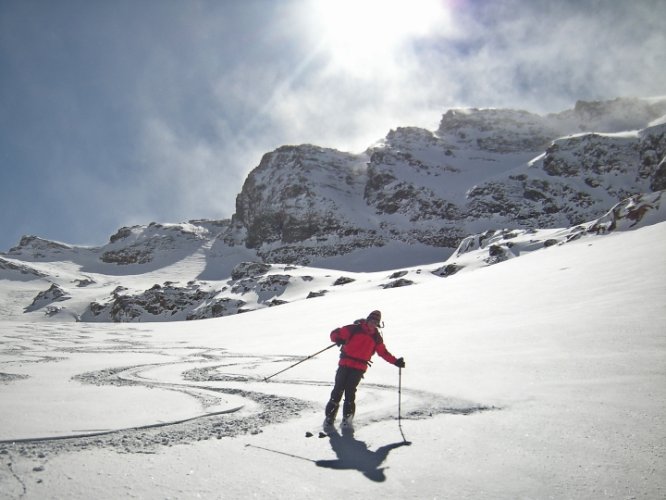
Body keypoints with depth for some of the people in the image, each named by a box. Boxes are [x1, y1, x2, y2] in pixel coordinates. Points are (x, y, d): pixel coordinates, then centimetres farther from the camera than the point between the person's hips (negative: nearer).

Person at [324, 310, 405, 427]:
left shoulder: (376, 337, 13)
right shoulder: (354, 329, 0)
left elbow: (383, 352, 23)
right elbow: (335, 333, -1)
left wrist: (395, 361, 13)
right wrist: (338, 339, -23)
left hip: (359, 368, 2)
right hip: (345, 364, -2)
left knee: (350, 392, -9)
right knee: (338, 390, -4)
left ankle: (347, 417, 1)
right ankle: (329, 417, 6)